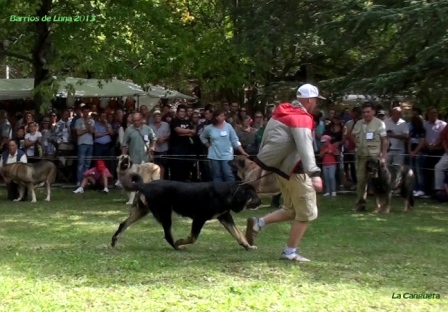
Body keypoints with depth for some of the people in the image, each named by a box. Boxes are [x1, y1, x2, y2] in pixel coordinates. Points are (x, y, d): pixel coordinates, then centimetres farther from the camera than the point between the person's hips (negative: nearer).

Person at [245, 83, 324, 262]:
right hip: (295, 170, -9)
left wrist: (262, 163, 30)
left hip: (282, 167, 9)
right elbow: (305, 147, -32)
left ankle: (258, 223, 9)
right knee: (306, 213, 2)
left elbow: (268, 139, 20)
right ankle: (290, 252, 5)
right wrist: (314, 173, -41)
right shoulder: (301, 118, -17)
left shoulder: (284, 113, 11)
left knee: (291, 210, 20)